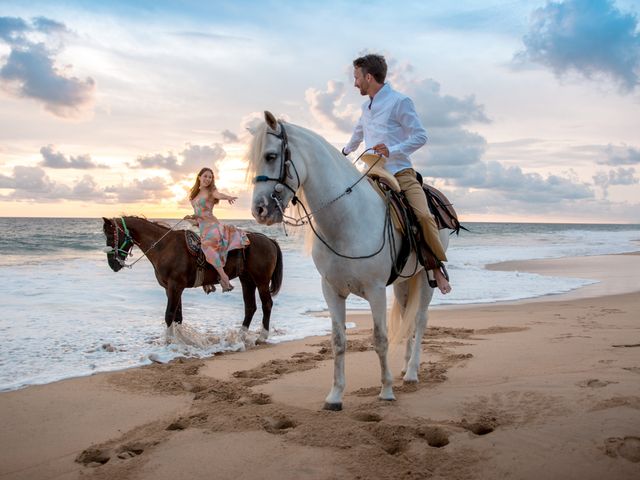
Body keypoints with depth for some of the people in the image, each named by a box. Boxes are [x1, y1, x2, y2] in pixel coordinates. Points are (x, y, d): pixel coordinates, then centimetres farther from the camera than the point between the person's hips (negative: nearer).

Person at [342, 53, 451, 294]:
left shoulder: (400, 101, -3)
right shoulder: (366, 107, 20)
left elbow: (420, 136, -7)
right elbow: (359, 132, 42)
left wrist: (392, 151, -20)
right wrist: (345, 152, 60)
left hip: (400, 173, -6)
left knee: (424, 215, -25)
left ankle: (437, 265, -7)